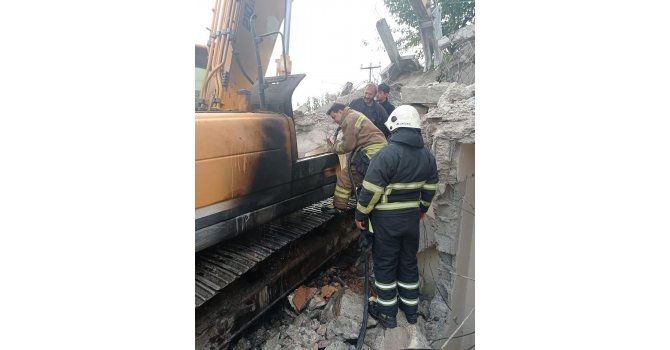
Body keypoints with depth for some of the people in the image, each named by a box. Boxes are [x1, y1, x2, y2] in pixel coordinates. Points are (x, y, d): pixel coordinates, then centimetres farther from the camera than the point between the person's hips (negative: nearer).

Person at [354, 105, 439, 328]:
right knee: (409, 262, 20)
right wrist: (423, 208, 25)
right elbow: (431, 186, 11)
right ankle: (410, 310, 35)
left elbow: (371, 190, -21)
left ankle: (387, 313, 23)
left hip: (386, 220, -6)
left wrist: (360, 215, -9)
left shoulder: (387, 154, -20)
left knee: (385, 264, 10)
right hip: (412, 217, 6)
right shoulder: (427, 156, 2)